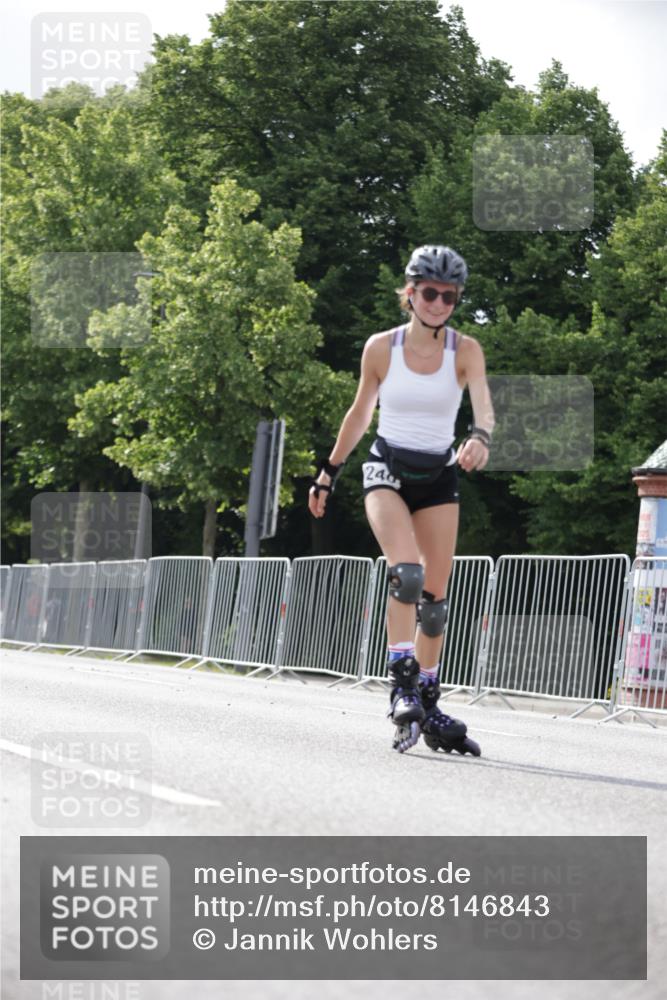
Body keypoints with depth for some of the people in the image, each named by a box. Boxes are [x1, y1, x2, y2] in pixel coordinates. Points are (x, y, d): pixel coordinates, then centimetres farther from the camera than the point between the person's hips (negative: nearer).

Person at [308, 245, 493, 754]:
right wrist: (328, 473, 13)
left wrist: (480, 438, -45)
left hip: (439, 475, 2)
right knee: (407, 572, -25)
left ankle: (428, 704, 14)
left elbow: (484, 405, -22)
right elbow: (360, 414, 8)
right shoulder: (381, 347, -5)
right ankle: (403, 682, -20)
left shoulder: (465, 350, -6)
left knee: (435, 593, 3)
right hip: (388, 467, -2)